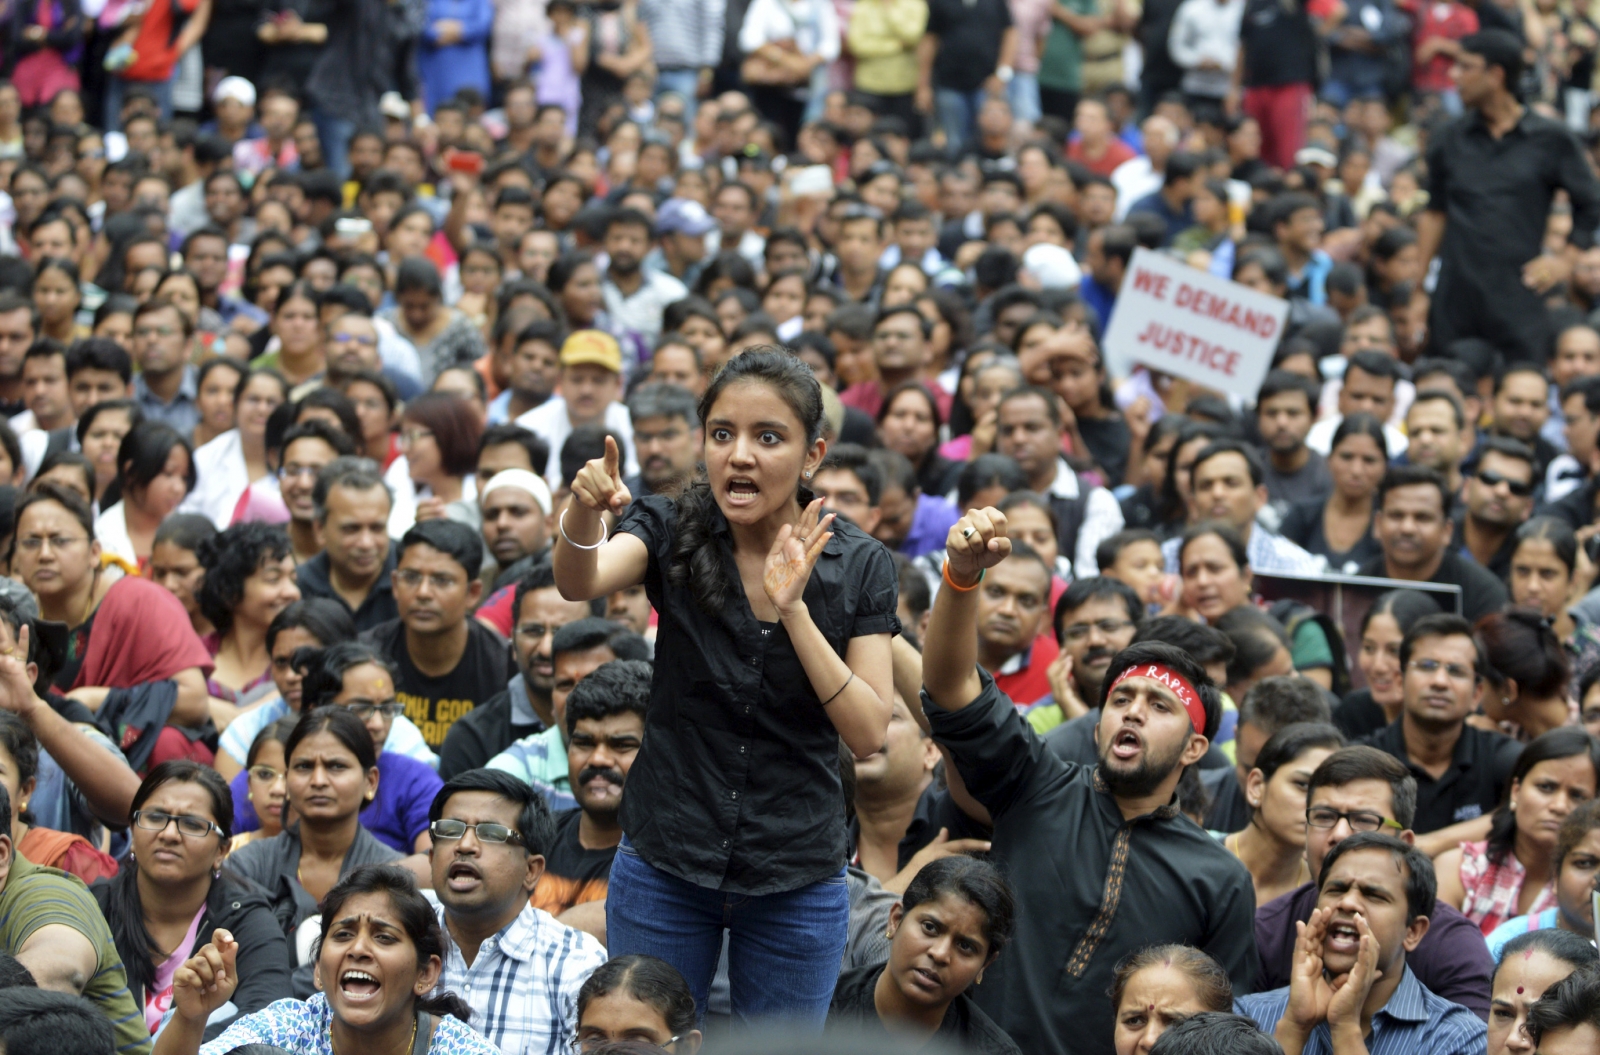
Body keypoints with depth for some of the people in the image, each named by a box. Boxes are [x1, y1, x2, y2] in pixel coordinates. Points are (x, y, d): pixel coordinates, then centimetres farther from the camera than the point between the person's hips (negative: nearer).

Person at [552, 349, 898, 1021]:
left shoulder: (858, 566, -4)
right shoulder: (673, 532, -5)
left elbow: (868, 735, -11)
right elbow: (578, 583, -25)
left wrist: (792, 607, -21)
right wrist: (584, 510, -47)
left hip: (798, 881, 0)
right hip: (665, 862, 0)